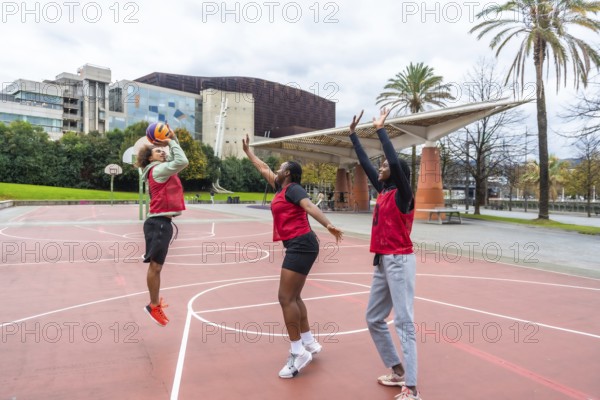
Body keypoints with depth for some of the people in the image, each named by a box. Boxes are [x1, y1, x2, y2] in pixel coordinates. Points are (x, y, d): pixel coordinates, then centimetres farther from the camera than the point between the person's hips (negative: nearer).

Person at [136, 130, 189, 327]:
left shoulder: (161, 170, 18)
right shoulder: (157, 170, -9)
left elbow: (176, 161, 29)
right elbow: (182, 162, -20)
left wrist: (173, 141, 16)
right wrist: (172, 142, -7)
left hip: (162, 222, 10)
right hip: (158, 223, -10)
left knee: (156, 265, 16)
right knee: (156, 266, -3)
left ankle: (155, 301, 27)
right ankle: (154, 306, 6)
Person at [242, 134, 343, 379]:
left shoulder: (293, 188, -6)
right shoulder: (281, 189, 18)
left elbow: (310, 206, -25)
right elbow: (263, 169, 33)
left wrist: (328, 225, -40)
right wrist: (247, 151, 43)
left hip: (301, 245, -10)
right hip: (297, 247, 10)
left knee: (286, 298, -10)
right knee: (293, 297, 16)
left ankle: (298, 353, -1)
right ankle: (309, 343, 27)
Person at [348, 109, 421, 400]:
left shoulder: (402, 195, -9)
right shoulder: (383, 192, 12)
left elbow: (395, 162, -25)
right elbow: (365, 164, 18)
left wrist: (381, 129, -18)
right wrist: (353, 134, 22)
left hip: (399, 261, -9)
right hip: (383, 262, 9)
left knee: (404, 323, -8)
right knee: (373, 319, 14)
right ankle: (398, 372, 26)